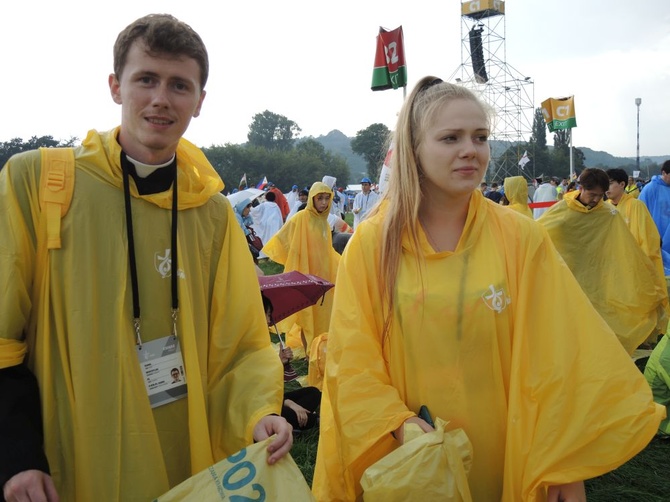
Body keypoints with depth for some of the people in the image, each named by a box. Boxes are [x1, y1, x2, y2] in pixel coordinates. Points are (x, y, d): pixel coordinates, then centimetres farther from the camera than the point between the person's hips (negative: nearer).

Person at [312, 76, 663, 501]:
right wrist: (397, 422, -18)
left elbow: (553, 357, -6)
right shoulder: (371, 243, -8)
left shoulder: (520, 238, -8)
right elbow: (354, 356, -6)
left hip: (506, 457, 1)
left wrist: (565, 464, -5)